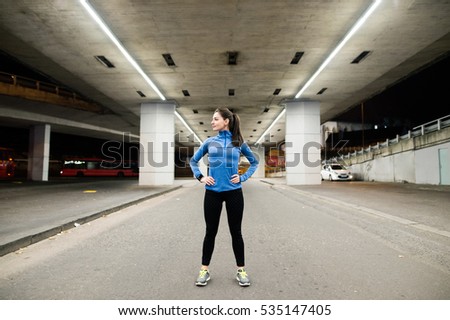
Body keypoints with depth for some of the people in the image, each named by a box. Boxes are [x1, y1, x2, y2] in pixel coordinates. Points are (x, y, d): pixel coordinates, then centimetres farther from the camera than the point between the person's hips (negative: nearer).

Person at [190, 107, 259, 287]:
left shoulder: (239, 142, 2)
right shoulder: (209, 142, 5)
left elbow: (254, 162, 12)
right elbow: (193, 161, 14)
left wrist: (243, 177, 0)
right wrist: (200, 177, 1)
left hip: (233, 192, -1)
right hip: (212, 192, 1)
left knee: (235, 231, 8)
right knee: (210, 231, 9)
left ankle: (241, 270, 23)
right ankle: (204, 270, 24)